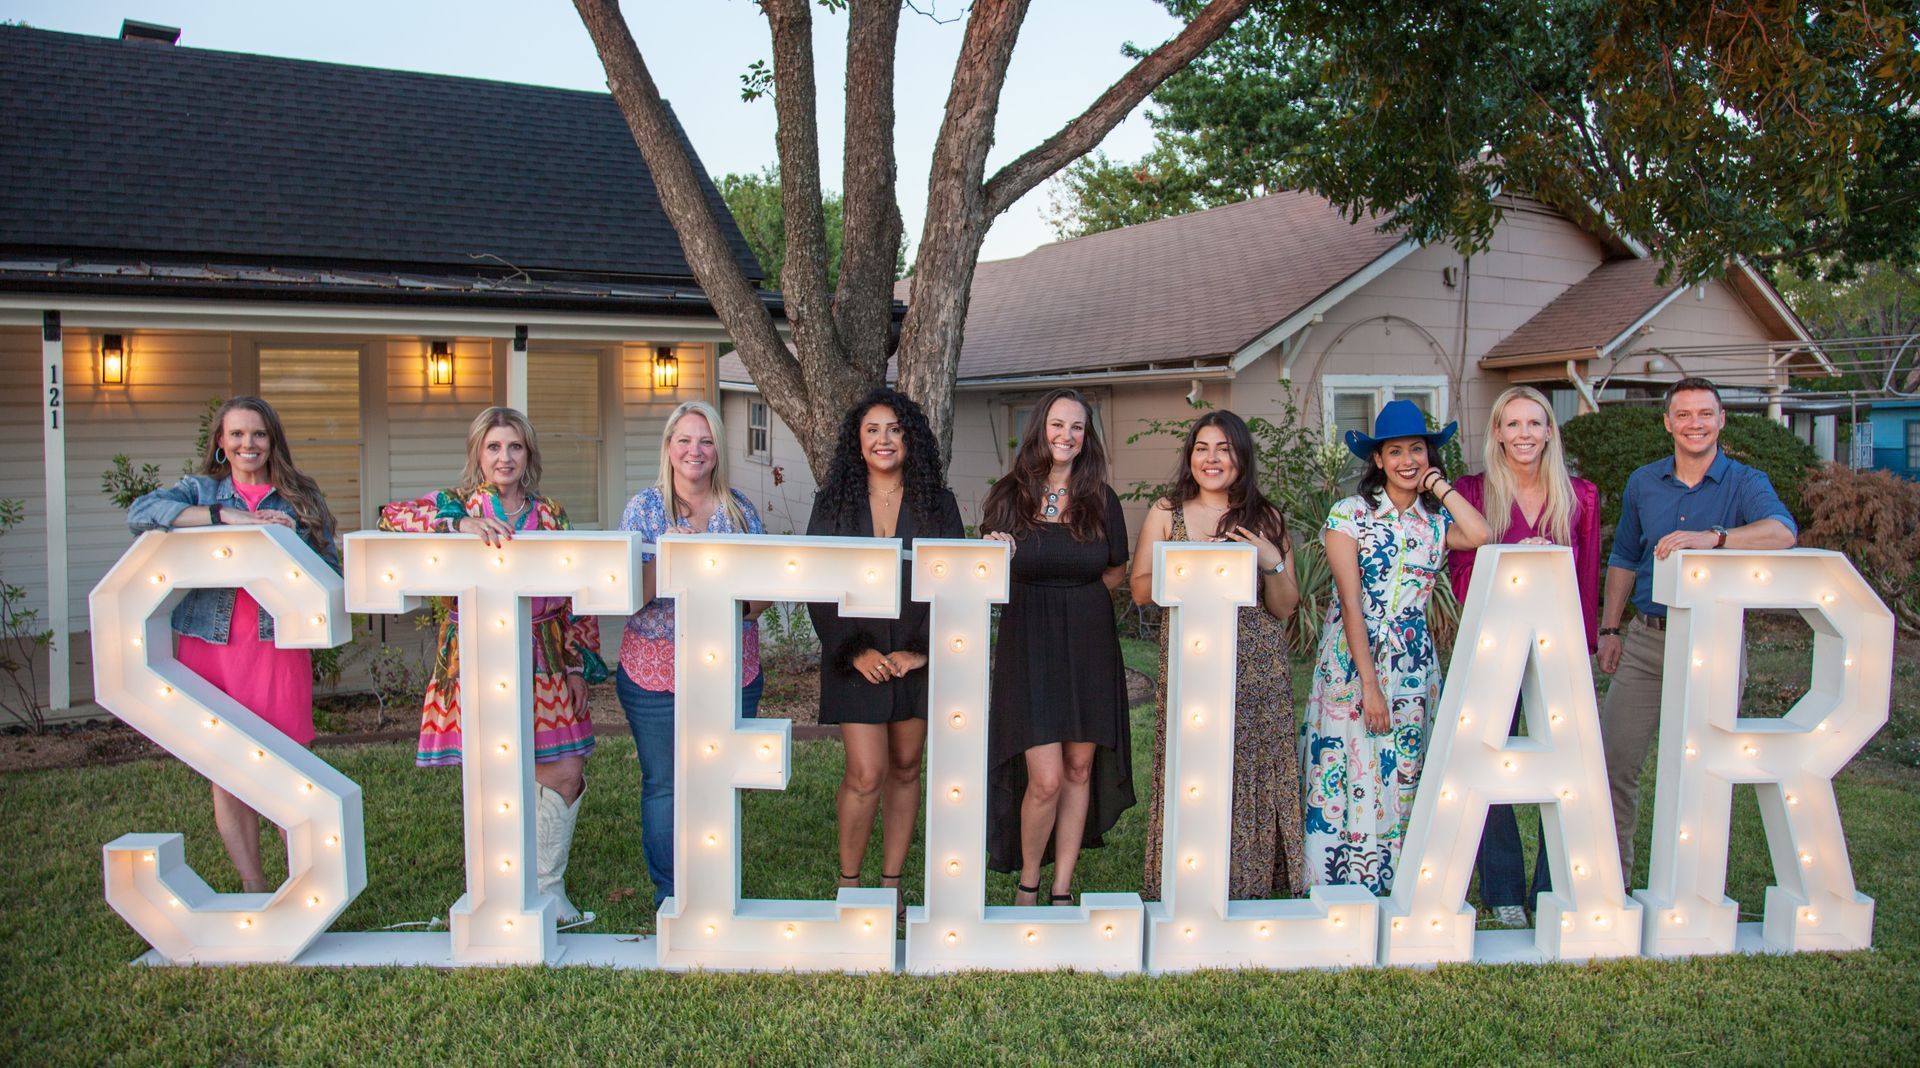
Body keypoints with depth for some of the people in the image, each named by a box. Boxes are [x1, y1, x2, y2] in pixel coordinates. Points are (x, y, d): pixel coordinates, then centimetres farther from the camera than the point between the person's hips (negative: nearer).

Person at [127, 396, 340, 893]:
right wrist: (229, 515, -17)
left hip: (278, 645, -1)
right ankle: (254, 889, 17)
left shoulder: (300, 498, 10)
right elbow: (139, 513, -10)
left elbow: (329, 569, 9)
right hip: (209, 644, 2)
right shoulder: (200, 491, 9)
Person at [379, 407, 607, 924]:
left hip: (544, 666, 3)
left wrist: (580, 666, 4)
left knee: (564, 774, 1)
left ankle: (549, 888, 21)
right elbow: (390, 517, -17)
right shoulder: (455, 505, 2)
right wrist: (460, 524, -27)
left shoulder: (552, 514, 9)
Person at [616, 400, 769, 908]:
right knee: (663, 785, 4)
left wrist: (742, 604, -14)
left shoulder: (741, 510, 5)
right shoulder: (643, 508, 0)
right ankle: (670, 895, 18)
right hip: (655, 671, -1)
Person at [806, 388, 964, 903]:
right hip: (856, 658, -2)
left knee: (905, 770, 8)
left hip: (918, 658, 2)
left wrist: (923, 651, -9)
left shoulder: (937, 504, 4)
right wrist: (855, 650, -9)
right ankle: (848, 882, 11)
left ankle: (891, 883, 20)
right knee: (865, 774, -8)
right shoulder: (834, 503, 2)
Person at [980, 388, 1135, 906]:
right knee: (1045, 778, -9)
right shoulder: (1010, 496, -1)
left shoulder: (1100, 499, 4)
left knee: (1080, 770, 6)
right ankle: (1027, 884, 15)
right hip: (1029, 645, -3)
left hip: (1089, 645, 3)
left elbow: (1116, 571, 16)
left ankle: (1062, 891, 19)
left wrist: (1076, 603, 5)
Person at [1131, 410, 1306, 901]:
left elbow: (1284, 608, 7)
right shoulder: (1166, 513, 7)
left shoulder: (1266, 520, 8)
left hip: (1258, 672, 1)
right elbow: (1140, 590, 3)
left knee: (1253, 780, 0)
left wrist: (1271, 562, -11)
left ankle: (1251, 889, 14)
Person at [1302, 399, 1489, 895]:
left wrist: (1441, 486, -4)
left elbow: (1482, 537, -17)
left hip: (1414, 667, 4)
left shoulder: (1436, 520, 7)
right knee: (1348, 779, -1)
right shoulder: (1349, 514, -4)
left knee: (1403, 785, 8)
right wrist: (1369, 683, -16)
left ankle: (1395, 892, 17)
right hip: (1351, 665, -4)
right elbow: (1351, 603, -10)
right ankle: (1339, 887, 9)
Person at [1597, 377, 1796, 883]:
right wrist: (1609, 628, 14)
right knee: (1615, 760, 0)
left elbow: (1783, 532, -24)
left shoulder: (1745, 483, -3)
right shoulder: (1642, 483, 9)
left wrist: (1711, 538, -38)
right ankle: (1612, 876, 14)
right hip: (1647, 639, 3)